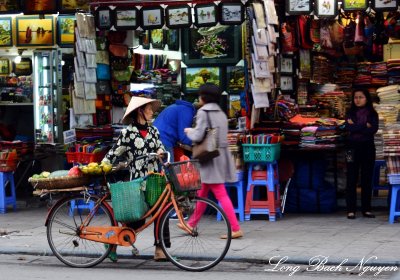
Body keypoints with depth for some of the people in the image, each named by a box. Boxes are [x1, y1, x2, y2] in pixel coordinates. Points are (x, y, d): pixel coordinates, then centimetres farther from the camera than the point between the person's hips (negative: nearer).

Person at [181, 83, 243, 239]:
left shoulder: (203, 112, -12)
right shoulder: (221, 113, 13)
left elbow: (198, 136, -19)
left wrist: (189, 131, 3)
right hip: (221, 155, 9)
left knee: (220, 194, -8)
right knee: (202, 192, 18)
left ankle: (235, 229, -11)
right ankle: (191, 224, 29)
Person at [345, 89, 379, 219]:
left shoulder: (372, 114, 5)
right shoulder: (350, 113, 6)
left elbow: (374, 129, -11)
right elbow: (348, 128, -10)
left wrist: (356, 127, -11)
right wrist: (365, 126, -11)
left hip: (368, 147, 1)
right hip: (353, 148, 0)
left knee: (367, 179, 4)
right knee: (352, 179, -2)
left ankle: (366, 209, 9)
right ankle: (351, 210, -1)